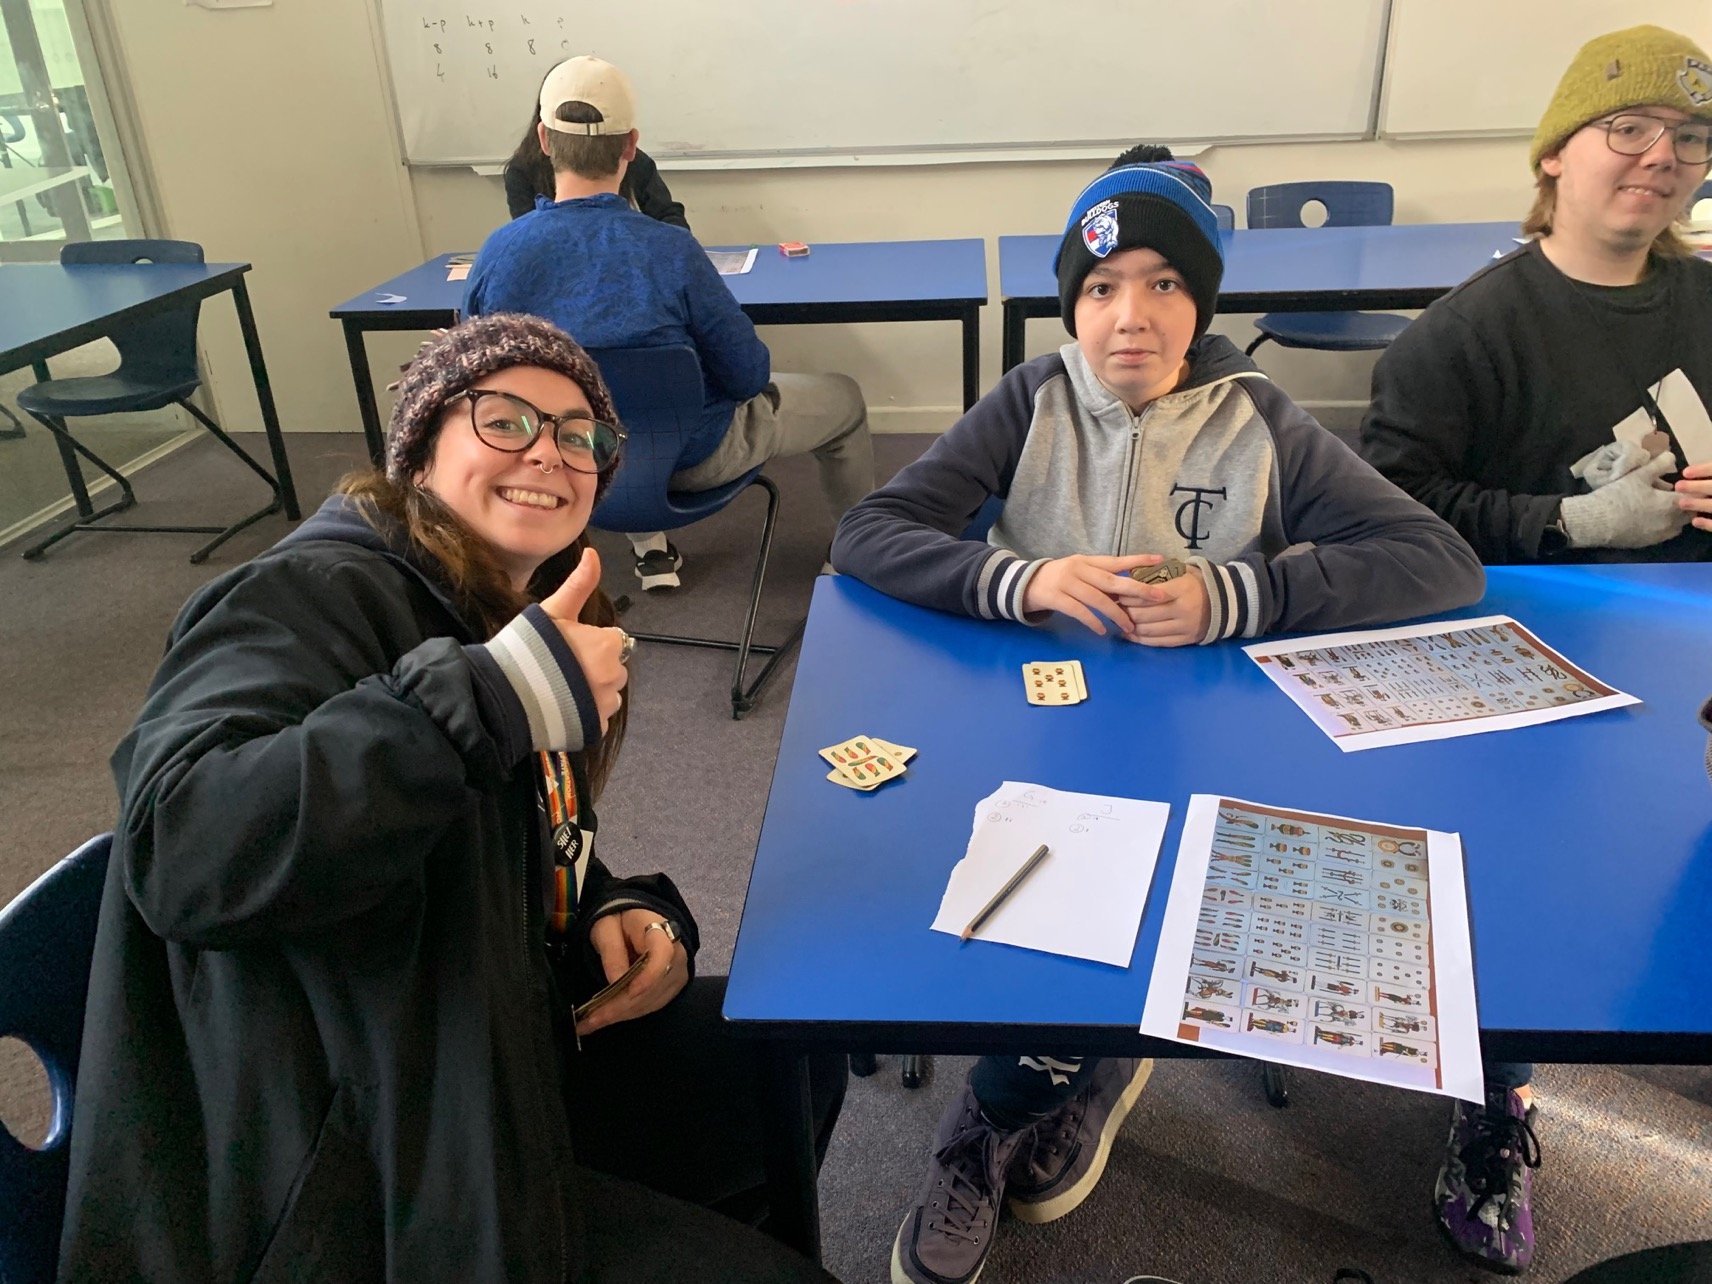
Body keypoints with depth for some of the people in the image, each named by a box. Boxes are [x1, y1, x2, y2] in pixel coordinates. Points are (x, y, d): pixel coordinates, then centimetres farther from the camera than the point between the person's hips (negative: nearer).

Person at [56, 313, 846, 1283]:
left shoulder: (521, 621, 7)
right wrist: (493, 693, -40)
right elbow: (180, 848, -37)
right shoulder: (315, 596, -19)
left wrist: (616, 911, -3)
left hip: (503, 1052, 9)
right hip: (363, 1172, -8)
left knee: (796, 1060, 13)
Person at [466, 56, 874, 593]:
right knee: (844, 397, 18)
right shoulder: (670, 251, -29)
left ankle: (650, 550, 44)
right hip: (689, 458, -4)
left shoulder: (495, 253, -18)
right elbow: (748, 376, -20)